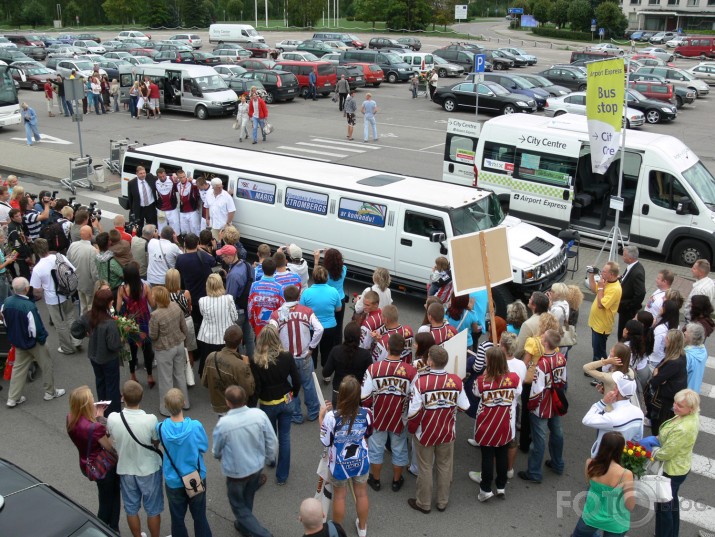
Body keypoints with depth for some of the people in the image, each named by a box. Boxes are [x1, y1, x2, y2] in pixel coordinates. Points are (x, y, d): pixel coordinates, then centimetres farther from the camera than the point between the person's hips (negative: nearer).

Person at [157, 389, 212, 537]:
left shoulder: (161, 428, -21)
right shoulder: (195, 426, -25)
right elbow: (204, 447, -8)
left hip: (174, 482, 0)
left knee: (177, 519, 19)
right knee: (200, 517, 19)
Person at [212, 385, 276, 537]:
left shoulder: (223, 424, -29)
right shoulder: (259, 415, -22)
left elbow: (216, 451, -11)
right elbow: (272, 441, -10)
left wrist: (219, 456, 14)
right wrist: (269, 458, 11)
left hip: (236, 471, -4)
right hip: (256, 466, 5)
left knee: (238, 505, 17)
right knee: (248, 499, 29)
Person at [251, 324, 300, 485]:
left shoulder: (256, 361, -20)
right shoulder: (286, 356, -14)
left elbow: (255, 388, -15)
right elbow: (296, 380, -6)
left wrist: (258, 397, 6)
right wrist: (294, 394, 12)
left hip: (267, 404, -1)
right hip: (286, 401, 1)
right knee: (284, 437, 11)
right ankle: (282, 475, 16)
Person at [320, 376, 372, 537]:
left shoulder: (331, 416, -31)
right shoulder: (366, 413, -22)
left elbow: (326, 442, -15)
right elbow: (368, 434, -2)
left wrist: (322, 417, -9)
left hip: (339, 464, -2)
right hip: (361, 462, 2)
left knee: (339, 496, 22)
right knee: (361, 494, 24)